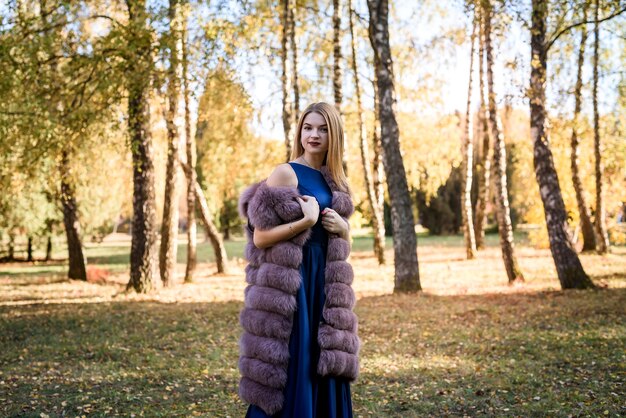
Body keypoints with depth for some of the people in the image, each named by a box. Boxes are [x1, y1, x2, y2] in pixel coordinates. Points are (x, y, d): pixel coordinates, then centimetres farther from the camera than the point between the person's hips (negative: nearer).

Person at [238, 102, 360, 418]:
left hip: (325, 284, 7)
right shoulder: (285, 174, -7)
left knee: (324, 369, 11)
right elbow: (260, 237, -12)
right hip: (291, 285, -7)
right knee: (291, 371, -4)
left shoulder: (335, 182, 14)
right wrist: (307, 219, -16)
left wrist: (341, 227, 0)